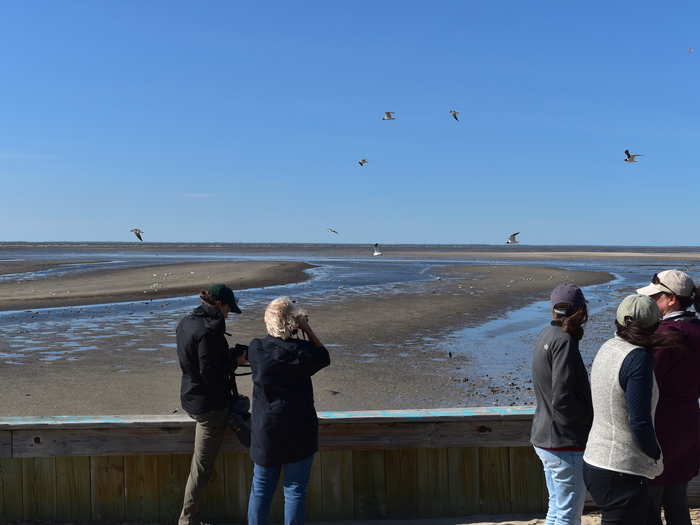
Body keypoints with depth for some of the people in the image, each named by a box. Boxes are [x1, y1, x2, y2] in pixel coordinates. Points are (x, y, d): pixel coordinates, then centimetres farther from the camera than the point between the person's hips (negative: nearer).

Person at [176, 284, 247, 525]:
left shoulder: (186, 322, 6)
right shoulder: (209, 330, -23)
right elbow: (210, 373, -24)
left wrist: (231, 354, 10)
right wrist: (236, 360, -10)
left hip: (190, 398, 9)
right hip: (210, 405, -9)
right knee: (202, 465, 1)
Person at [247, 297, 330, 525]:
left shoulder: (256, 348, -9)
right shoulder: (302, 351, -15)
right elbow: (324, 357, 5)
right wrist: (306, 329, 0)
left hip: (265, 430, 3)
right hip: (299, 431, -2)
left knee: (261, 488, 17)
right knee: (295, 489, 9)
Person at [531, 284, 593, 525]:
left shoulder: (547, 336, 8)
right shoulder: (564, 341, -19)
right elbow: (562, 400, -24)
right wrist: (593, 417, -9)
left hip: (544, 438, 9)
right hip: (566, 444, -9)